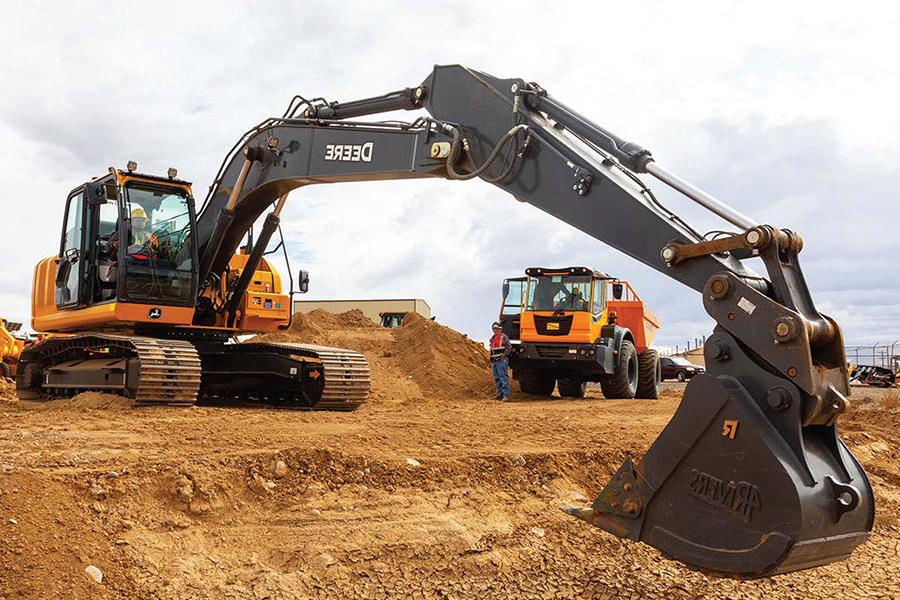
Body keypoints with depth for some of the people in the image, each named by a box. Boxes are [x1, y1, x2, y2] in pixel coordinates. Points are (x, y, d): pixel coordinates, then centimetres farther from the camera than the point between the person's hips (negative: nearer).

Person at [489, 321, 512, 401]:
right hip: (494, 361, 8)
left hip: (502, 361, -8)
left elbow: (509, 347, -11)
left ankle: (506, 395, -12)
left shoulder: (504, 337, -5)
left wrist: (504, 355, -14)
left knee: (503, 378, -11)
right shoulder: (493, 338, 19)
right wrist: (491, 360, 20)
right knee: (497, 378, 10)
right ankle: (500, 394, 17)